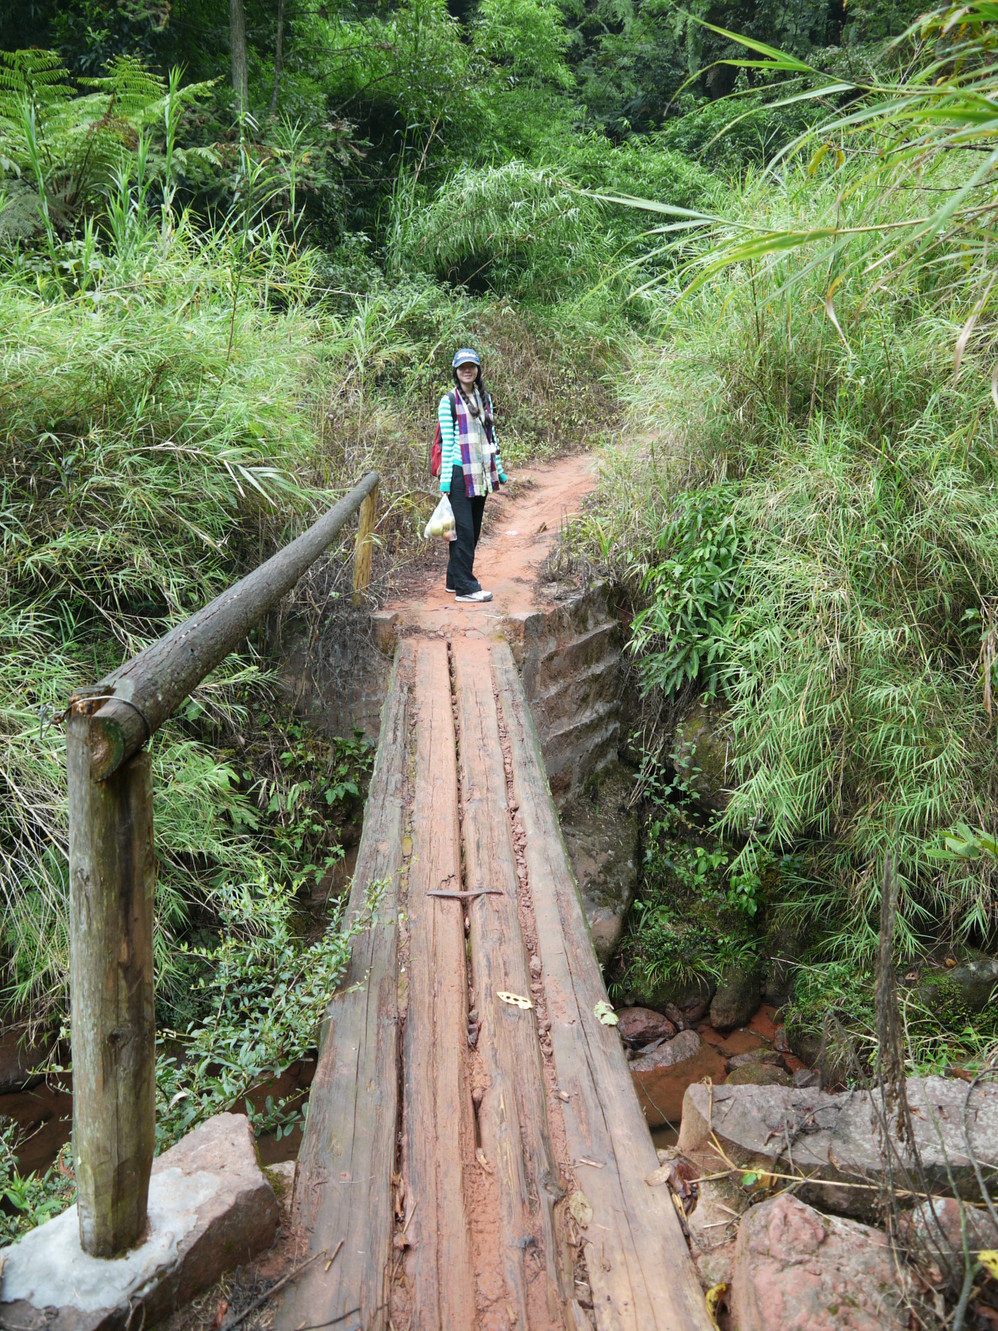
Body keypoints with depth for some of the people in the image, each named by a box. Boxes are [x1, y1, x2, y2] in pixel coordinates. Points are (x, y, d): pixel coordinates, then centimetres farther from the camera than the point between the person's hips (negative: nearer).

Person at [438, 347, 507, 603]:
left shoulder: (484, 398, 14)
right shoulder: (449, 401, -4)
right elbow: (446, 442, -7)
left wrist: (499, 469, 15)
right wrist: (445, 479, -11)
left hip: (481, 473, 6)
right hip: (460, 473, -6)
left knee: (473, 529, 9)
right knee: (464, 529, -8)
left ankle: (455, 579, 18)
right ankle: (465, 587, -5)